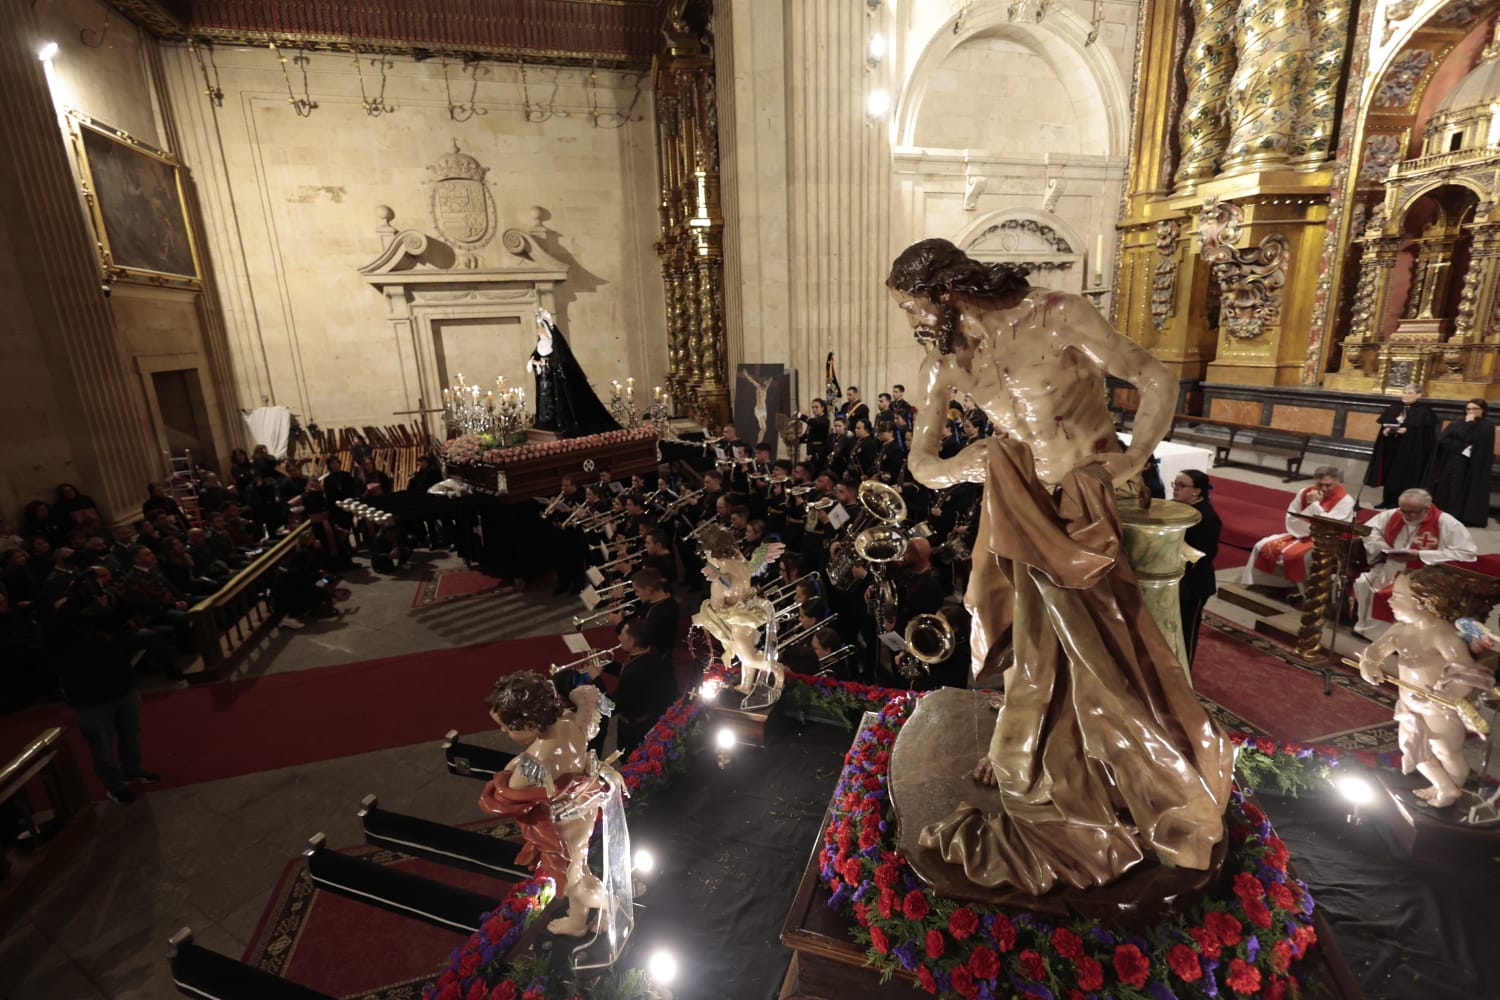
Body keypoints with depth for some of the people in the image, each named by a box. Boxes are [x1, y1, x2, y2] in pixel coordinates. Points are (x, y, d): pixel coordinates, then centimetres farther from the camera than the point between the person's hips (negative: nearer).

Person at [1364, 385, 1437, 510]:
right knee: (1388, 475, 7)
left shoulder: (1423, 410, -1)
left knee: (1402, 476, -2)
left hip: (1410, 449, -4)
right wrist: (1385, 430, -10)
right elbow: (1383, 424, 10)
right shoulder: (1393, 408, 12)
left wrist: (1407, 430, -22)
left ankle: (1397, 505, 5)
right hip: (1391, 447, 5)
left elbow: (1425, 430, -9)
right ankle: (1387, 502, 16)